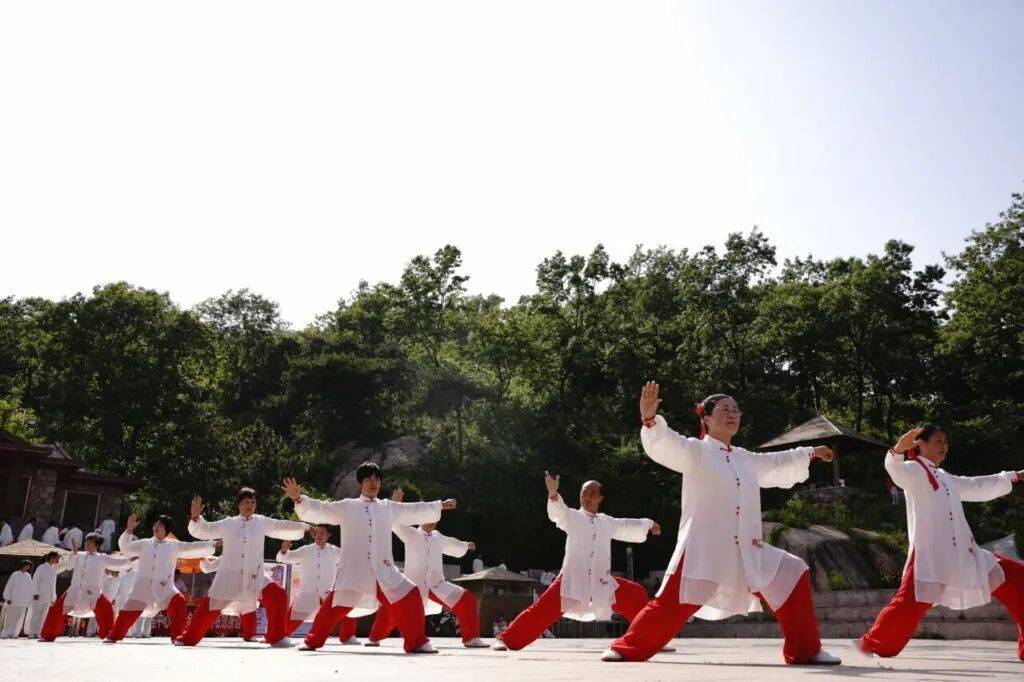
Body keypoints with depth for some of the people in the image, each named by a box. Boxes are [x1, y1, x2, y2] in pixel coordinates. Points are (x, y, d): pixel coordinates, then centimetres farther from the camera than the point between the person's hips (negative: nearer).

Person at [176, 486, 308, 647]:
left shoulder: (262, 522, 4)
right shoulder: (228, 524, 2)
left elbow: (283, 527, 6)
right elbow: (202, 531, 3)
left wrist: (306, 527, -2)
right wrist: (196, 517, -15)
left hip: (254, 577, 1)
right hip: (229, 576, -1)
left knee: (278, 596, -14)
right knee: (209, 607, -2)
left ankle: (276, 637, -1)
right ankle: (189, 638, 23)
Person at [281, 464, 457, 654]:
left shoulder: (388, 507, 14)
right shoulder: (346, 507, 4)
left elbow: (414, 510, 24)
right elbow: (320, 510, -1)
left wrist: (440, 506, 29)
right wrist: (299, 499, -16)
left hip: (384, 571, 3)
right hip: (353, 570, -3)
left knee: (410, 599, -5)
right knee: (335, 604, -4)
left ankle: (417, 642, 9)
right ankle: (313, 641, 19)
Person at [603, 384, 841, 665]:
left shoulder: (745, 459, 19)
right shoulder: (696, 451, -3)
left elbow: (777, 465, 37)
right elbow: (665, 444, -22)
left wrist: (810, 454, 45)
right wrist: (650, 418, -41)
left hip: (747, 552, 7)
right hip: (703, 549, -7)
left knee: (791, 576, 6)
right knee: (672, 603, -14)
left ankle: (805, 650, 19)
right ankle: (628, 648, 3)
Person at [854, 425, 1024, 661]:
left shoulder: (946, 478, 25)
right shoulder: (914, 470, -2)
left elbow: (978, 487, 36)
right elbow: (895, 469, -24)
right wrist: (899, 448, -46)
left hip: (964, 553, 9)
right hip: (929, 554, -8)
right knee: (909, 603, -22)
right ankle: (873, 644, -4)